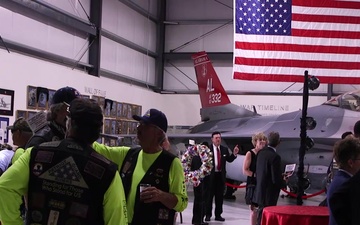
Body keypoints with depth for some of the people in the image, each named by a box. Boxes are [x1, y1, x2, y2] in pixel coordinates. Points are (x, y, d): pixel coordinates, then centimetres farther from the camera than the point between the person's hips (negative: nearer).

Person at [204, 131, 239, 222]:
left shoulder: (224, 149, 8)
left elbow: (229, 160, 7)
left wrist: (234, 153, -7)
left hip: (221, 175, 4)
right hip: (210, 175, -4)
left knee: (220, 196, 10)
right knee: (209, 196, 5)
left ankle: (218, 215, 18)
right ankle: (208, 215, 13)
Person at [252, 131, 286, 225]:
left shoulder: (261, 152, 2)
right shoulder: (275, 157, -21)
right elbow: (276, 179, -21)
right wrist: (284, 183, 0)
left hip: (260, 191, 8)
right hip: (269, 194, -8)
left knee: (261, 217, 17)